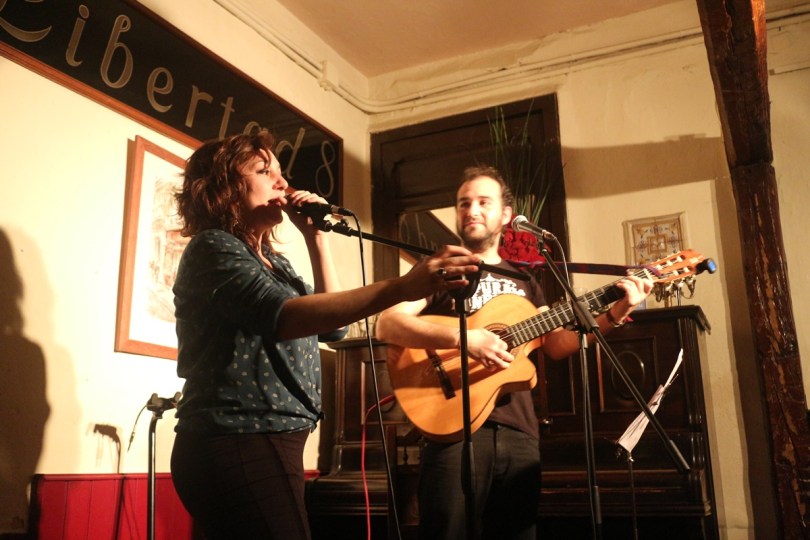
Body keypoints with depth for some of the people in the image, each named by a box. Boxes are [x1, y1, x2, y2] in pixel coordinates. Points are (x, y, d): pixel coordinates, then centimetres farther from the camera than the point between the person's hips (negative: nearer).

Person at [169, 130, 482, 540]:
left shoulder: (272, 260, 17)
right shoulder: (213, 247, -11)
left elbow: (333, 326, 11)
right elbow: (284, 316, -30)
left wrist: (316, 236, 4)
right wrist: (404, 287, -40)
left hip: (267, 443, 9)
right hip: (236, 446, -9)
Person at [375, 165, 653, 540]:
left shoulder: (523, 283, 21)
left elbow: (555, 346, 16)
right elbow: (386, 325, -10)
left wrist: (615, 314, 5)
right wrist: (463, 338, -22)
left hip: (519, 432, 5)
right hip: (454, 427, -4)